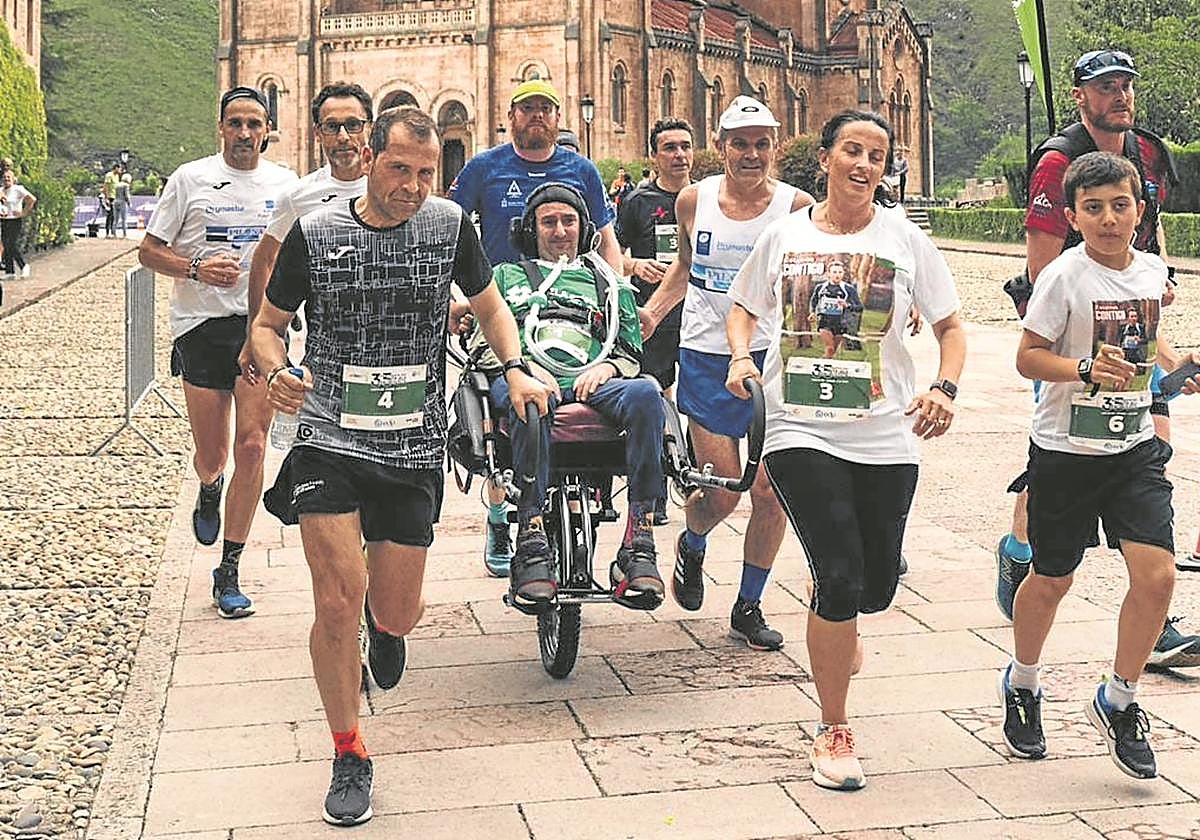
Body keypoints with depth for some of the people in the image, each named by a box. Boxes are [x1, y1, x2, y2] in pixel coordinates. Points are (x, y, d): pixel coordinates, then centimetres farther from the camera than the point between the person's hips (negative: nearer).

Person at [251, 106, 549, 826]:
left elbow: (490, 306, 16)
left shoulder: (450, 225, 0)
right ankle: (350, 755, 10)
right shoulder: (314, 233, -3)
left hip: (415, 449, 2)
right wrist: (277, 370, -14)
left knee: (396, 616, 6)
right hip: (329, 442, -1)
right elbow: (268, 322, 8)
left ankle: (385, 620, 48)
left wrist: (516, 367, -2)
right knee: (339, 601, -13)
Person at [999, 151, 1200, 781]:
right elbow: (1029, 357, -13)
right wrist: (1087, 369, -28)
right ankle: (1021, 685, 37)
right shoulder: (1064, 276, -13)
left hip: (1135, 450, 4)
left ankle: (1118, 701, 13)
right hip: (1065, 450, -4)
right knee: (1051, 580, 10)